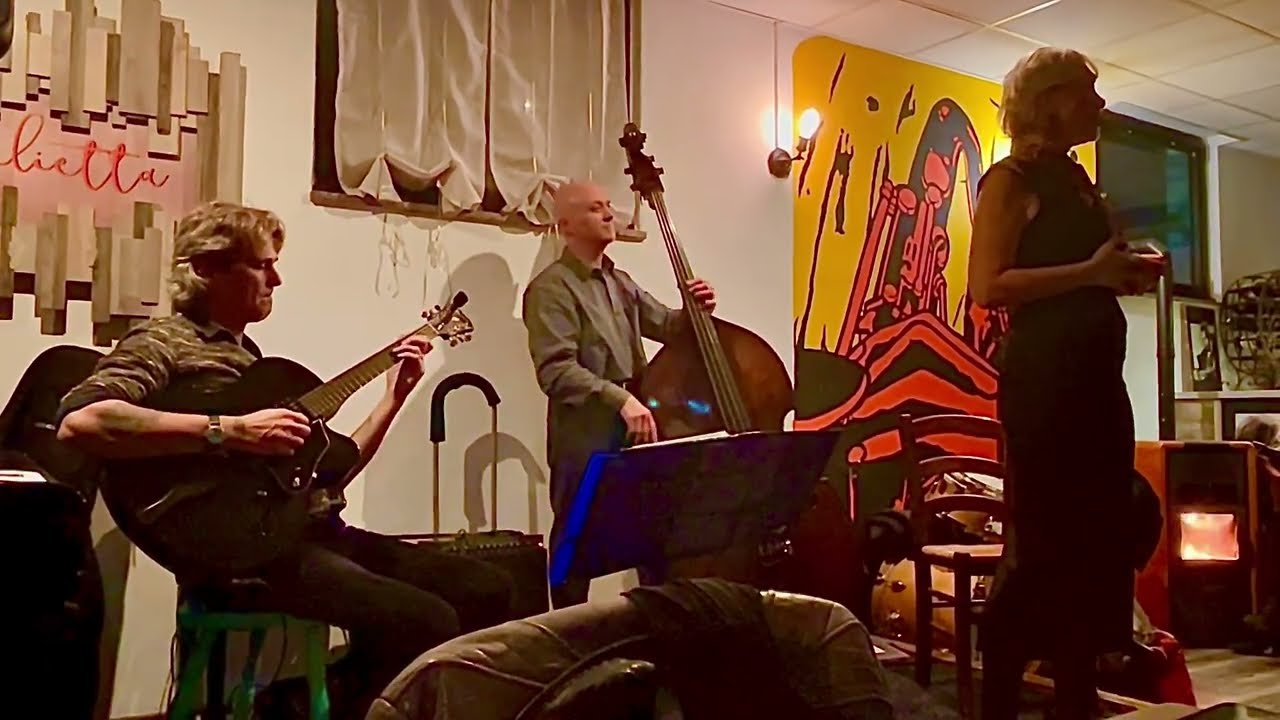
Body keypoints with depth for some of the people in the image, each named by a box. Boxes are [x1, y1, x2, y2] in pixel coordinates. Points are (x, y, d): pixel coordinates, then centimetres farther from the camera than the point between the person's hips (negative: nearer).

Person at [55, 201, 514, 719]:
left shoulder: (250, 356, 24)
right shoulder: (164, 341, 0)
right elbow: (77, 422, -22)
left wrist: (393, 398, 15)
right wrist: (231, 432, -22)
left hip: (306, 526, 8)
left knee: (487, 589, 2)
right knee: (427, 624, -27)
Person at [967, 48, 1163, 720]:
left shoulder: (1076, 181, 19)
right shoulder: (1012, 179, -5)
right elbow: (986, 286, -18)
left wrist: (1125, 275, 11)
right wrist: (1091, 272, -16)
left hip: (1096, 373, 9)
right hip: (1042, 376, -9)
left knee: (1097, 537, 10)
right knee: (1039, 542, -8)